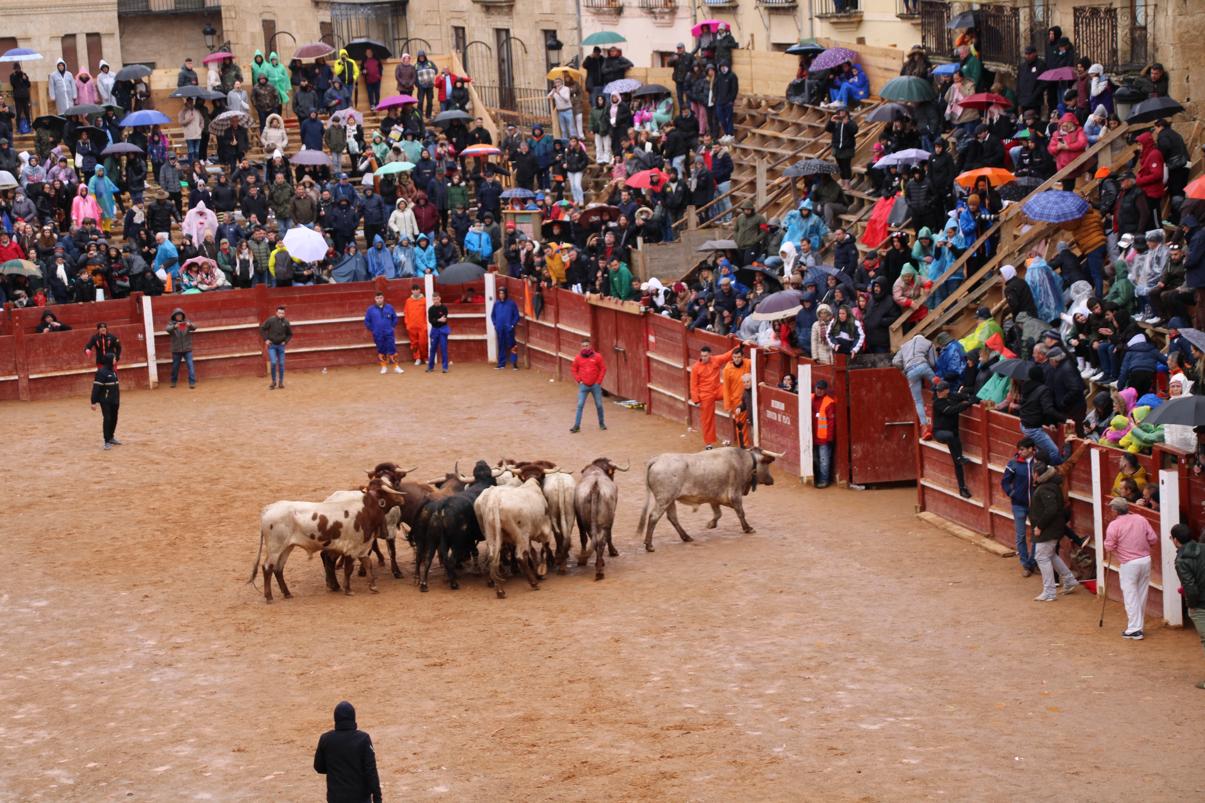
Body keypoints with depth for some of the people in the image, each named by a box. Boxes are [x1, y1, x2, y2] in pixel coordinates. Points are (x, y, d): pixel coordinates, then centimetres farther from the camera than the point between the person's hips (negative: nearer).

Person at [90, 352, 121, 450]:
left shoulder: (112, 371, 11)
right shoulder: (101, 372, -15)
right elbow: (96, 387, -17)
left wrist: (118, 399, 23)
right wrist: (94, 402, -20)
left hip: (114, 401, 8)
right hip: (105, 401, -8)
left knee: (114, 419, 14)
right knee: (107, 419, -7)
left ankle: (111, 437, 29)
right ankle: (107, 442, -4)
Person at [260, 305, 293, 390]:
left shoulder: (286, 322, -4)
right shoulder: (271, 320, -11)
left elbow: (290, 334, 12)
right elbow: (262, 328, -2)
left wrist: (285, 341, -1)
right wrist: (266, 339, -6)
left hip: (281, 345, 2)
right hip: (272, 345, -2)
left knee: (281, 364, 3)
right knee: (273, 363, -12)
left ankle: (281, 382, 15)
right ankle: (274, 381, 4)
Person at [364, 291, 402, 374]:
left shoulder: (389, 307, 1)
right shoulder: (371, 310, -2)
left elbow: (395, 318, 12)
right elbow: (367, 321, 6)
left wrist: (392, 326, 5)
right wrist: (373, 329, 2)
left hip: (389, 334, 0)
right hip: (378, 335, 0)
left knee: (392, 350, -4)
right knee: (381, 351, 6)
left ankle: (396, 367, 2)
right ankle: (384, 367, 18)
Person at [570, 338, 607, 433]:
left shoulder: (597, 357, -3)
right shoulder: (578, 358, 0)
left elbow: (603, 369, 1)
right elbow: (574, 370, 10)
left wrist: (599, 381, -5)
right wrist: (578, 380, 0)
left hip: (595, 385, 0)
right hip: (583, 386, 0)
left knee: (599, 405, 7)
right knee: (580, 405, -7)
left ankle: (602, 423, 24)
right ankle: (576, 426, -7)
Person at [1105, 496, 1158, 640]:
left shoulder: (1114, 525, -13)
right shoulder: (1140, 519, 2)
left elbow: (1109, 547, -12)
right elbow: (1153, 539, 3)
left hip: (1129, 564, -5)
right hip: (1145, 560, 5)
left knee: (1131, 596, 1)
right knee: (1142, 594, 14)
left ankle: (1134, 629, -1)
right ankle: (1138, 625, 23)